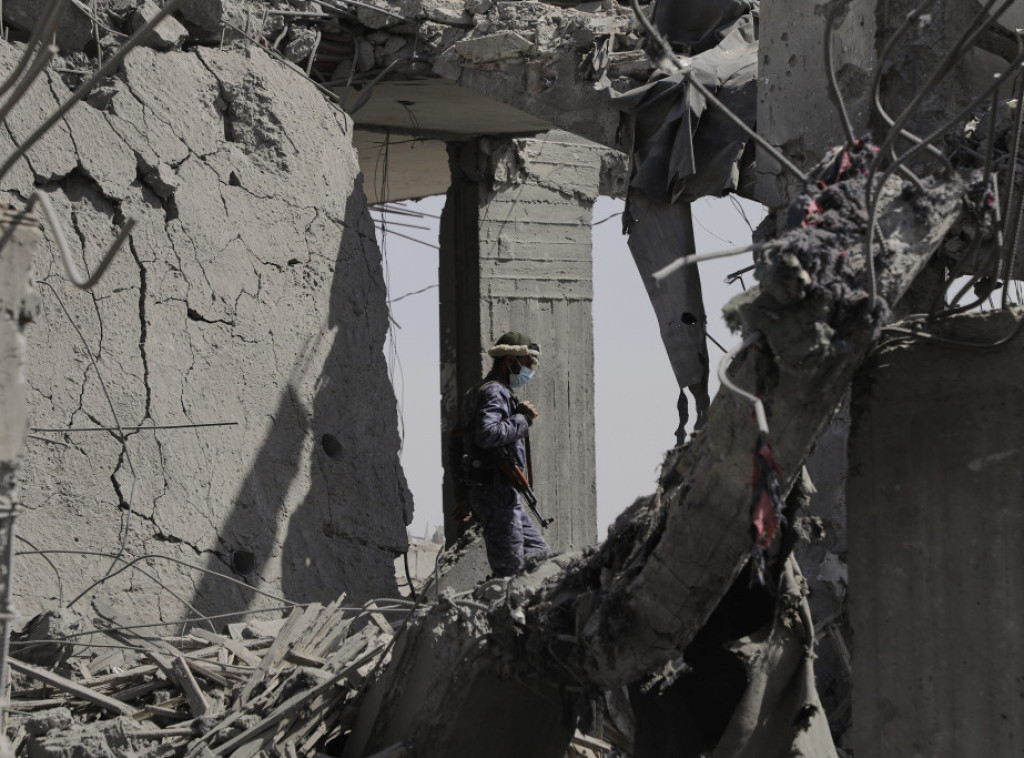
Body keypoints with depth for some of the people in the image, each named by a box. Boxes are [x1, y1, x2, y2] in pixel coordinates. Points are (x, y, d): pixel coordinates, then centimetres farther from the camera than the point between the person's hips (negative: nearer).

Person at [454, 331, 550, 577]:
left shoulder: (500, 393, 23)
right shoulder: (494, 392, -11)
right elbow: (487, 433, -28)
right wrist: (522, 419, -17)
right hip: (496, 492, -11)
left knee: (539, 554, 12)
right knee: (509, 569, -12)